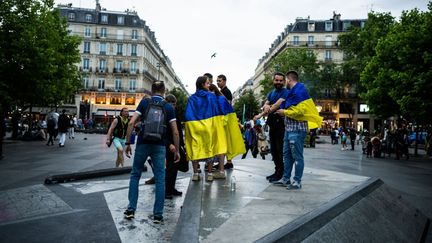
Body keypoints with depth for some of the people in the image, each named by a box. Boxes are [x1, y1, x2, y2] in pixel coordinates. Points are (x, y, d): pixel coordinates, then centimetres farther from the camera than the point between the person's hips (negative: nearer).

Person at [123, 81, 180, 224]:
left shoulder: (144, 102, 4)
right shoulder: (168, 107, 4)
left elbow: (131, 123, -6)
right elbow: (175, 132, -1)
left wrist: (127, 143, 0)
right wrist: (177, 151, 7)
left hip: (143, 143, 1)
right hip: (159, 146, 0)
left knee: (135, 175, 15)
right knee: (160, 179, 5)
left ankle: (131, 209, 14)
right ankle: (158, 215, 5)